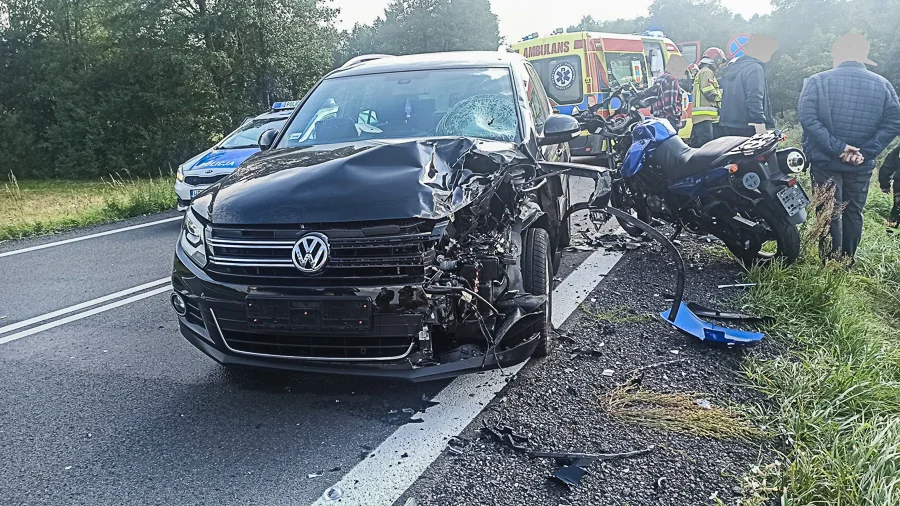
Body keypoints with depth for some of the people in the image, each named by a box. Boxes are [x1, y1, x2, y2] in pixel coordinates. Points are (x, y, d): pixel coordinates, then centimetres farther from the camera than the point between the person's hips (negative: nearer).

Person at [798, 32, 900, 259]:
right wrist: (866, 152, -10)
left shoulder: (817, 81, -8)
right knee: (853, 213, 15)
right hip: (861, 165, 3)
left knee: (829, 213, 5)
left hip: (825, 160, -2)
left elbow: (807, 117, -20)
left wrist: (836, 147, -17)